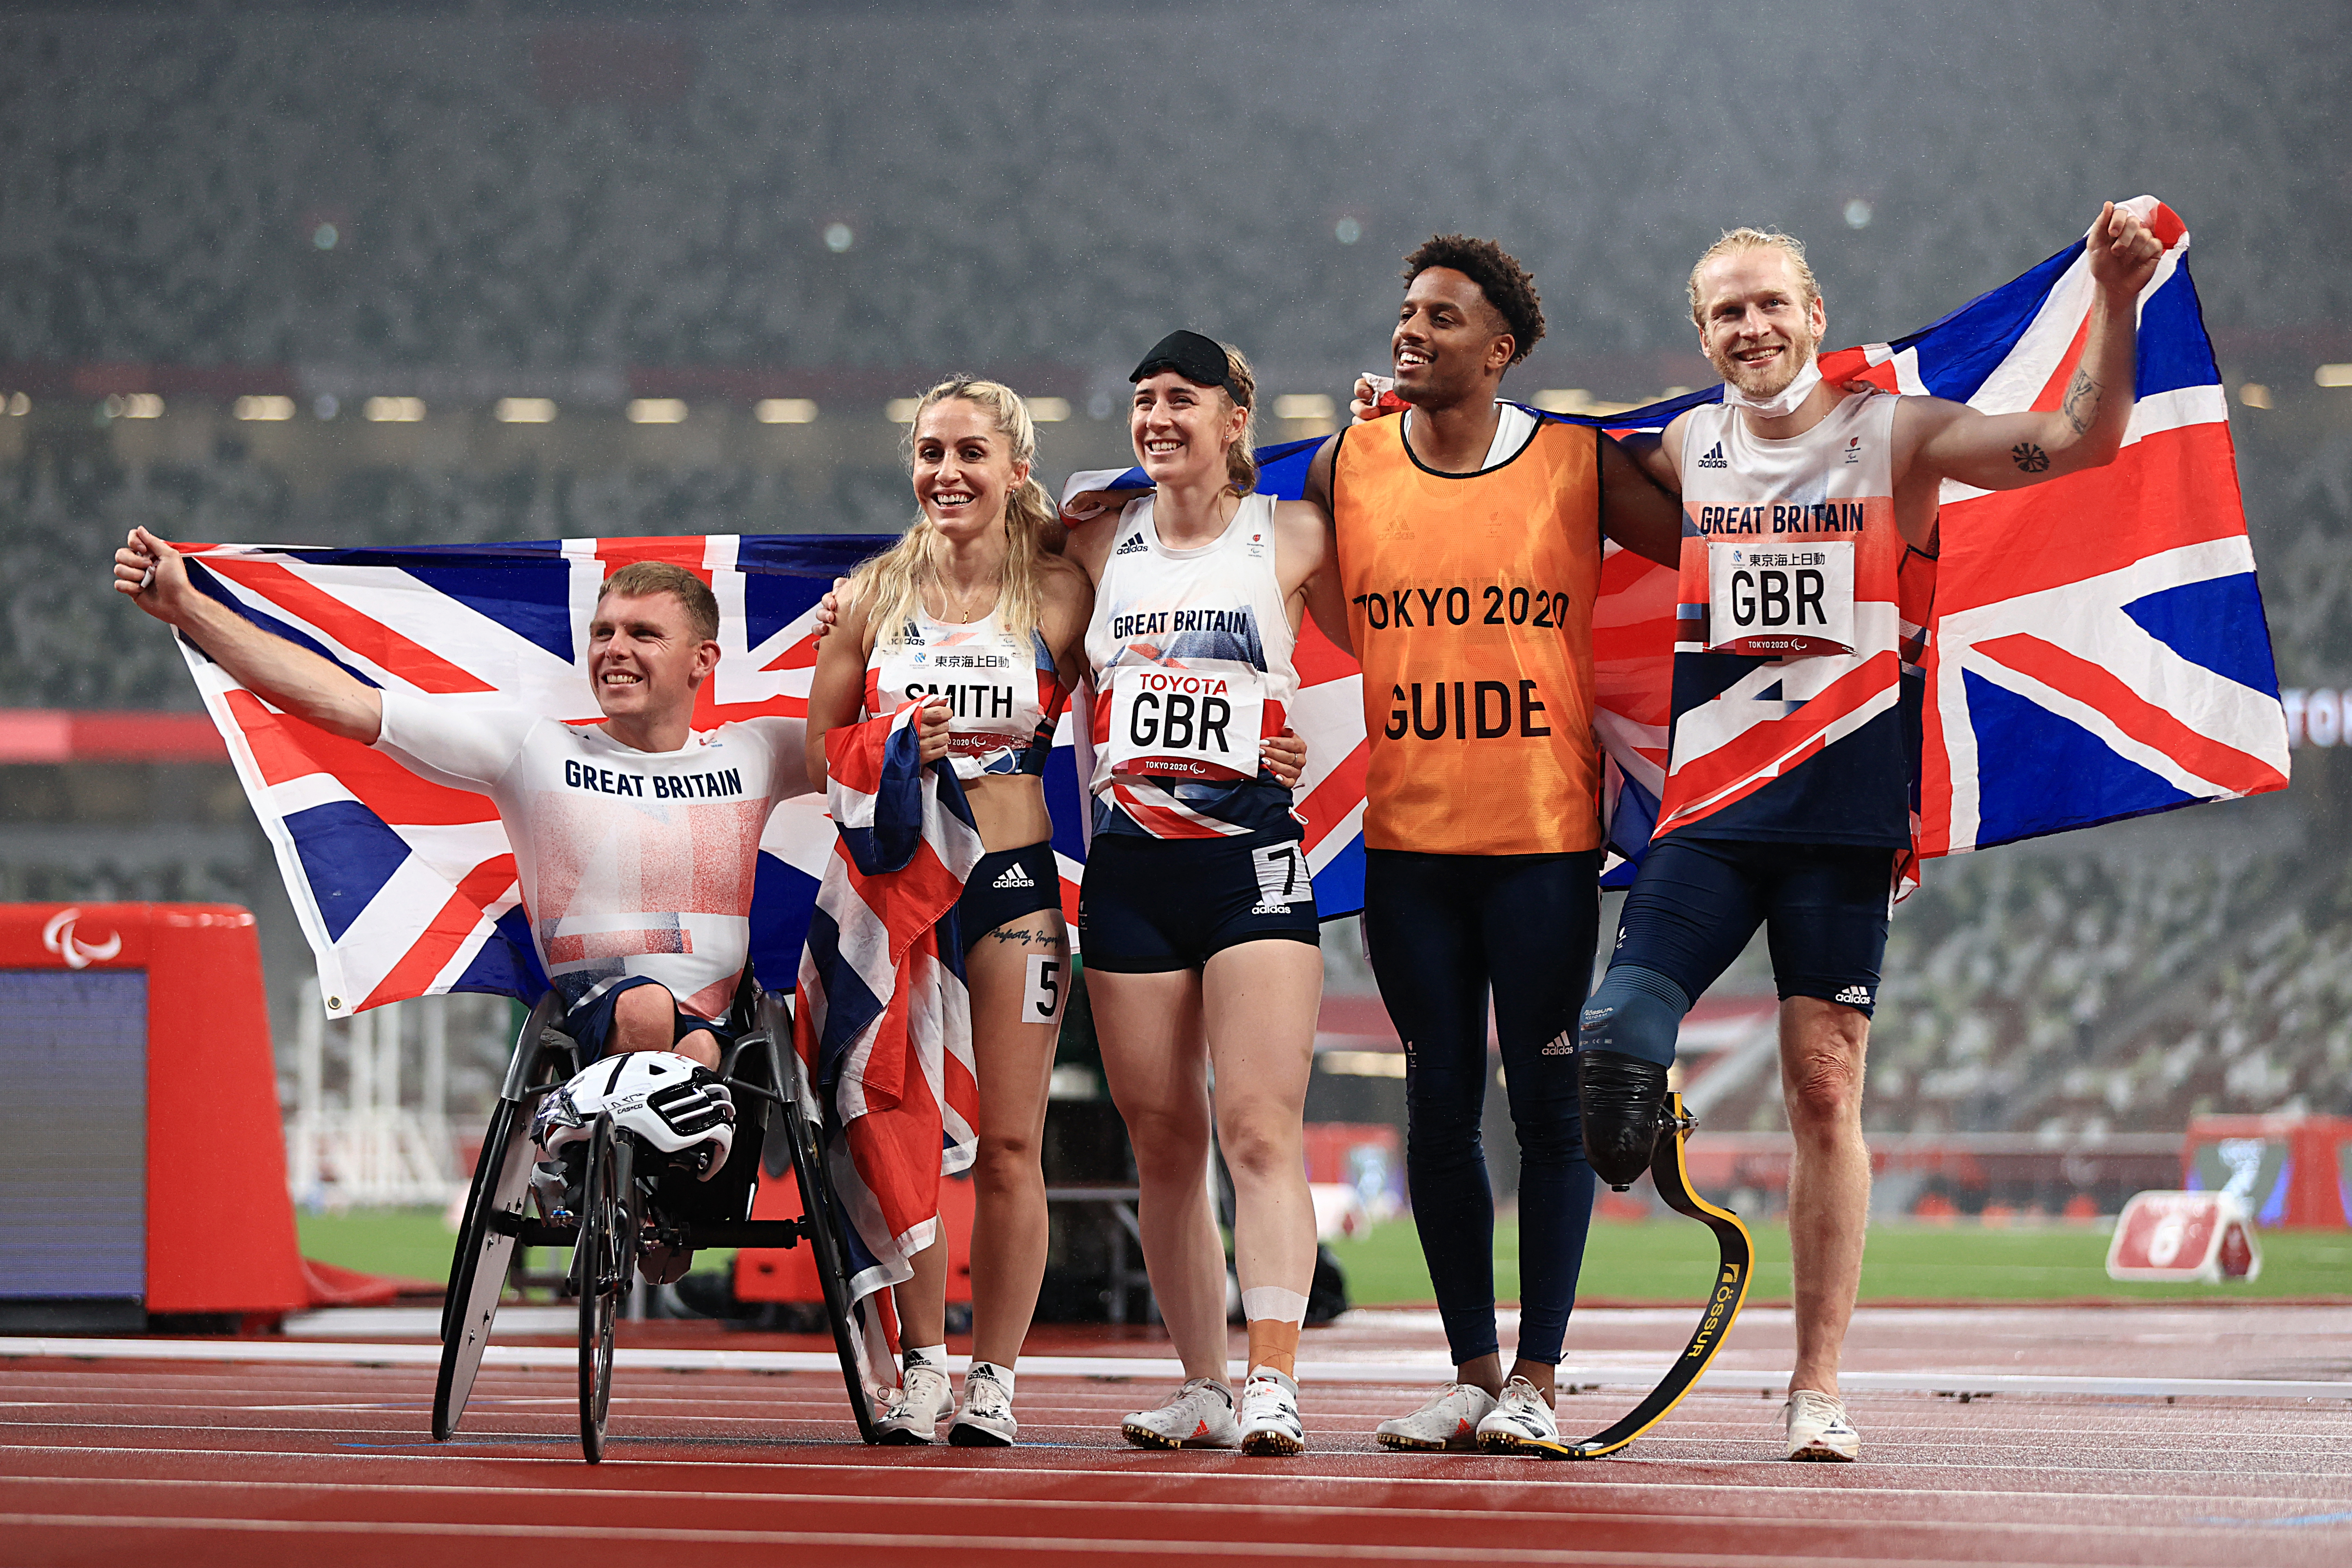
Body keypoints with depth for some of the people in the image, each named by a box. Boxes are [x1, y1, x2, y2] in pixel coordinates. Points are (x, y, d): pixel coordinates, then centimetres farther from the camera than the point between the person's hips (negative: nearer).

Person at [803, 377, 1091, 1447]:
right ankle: (921, 1368, 10)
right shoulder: (873, 594, 6)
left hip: (1012, 880, -1)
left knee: (1008, 1145, -2)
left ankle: (993, 1379, 6)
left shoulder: (1060, 595, 2)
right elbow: (819, 753, 11)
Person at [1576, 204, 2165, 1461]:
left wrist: (2115, 300, -23)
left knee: (1825, 1089, -2)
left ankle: (1818, 1388, 3)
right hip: (1708, 813, 3)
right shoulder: (1686, 451, 12)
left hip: (1843, 811, -3)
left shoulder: (1894, 437, 1)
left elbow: (2078, 442, -9)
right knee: (1607, 1051, -15)